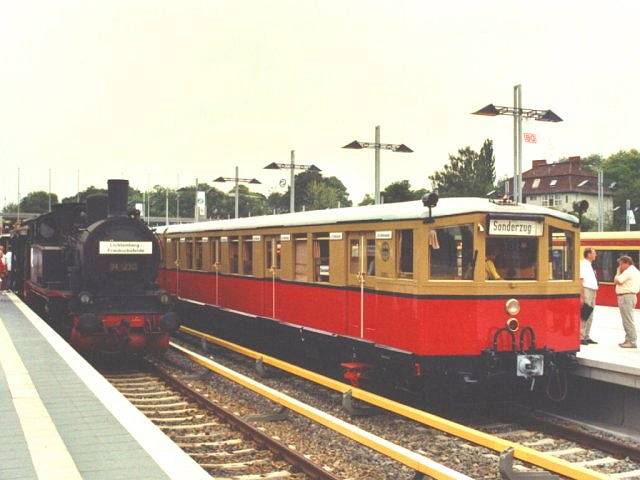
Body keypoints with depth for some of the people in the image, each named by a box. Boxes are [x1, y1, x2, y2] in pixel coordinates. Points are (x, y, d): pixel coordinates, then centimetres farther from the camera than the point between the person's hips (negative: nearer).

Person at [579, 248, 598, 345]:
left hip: (592, 291, 10)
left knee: (590, 316, 11)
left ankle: (586, 337, 16)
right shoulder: (583, 264, -11)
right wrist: (582, 296, -22)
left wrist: (594, 294, 19)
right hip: (586, 291, -10)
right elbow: (581, 281, -17)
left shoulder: (589, 265, 18)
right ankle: (581, 337, -6)